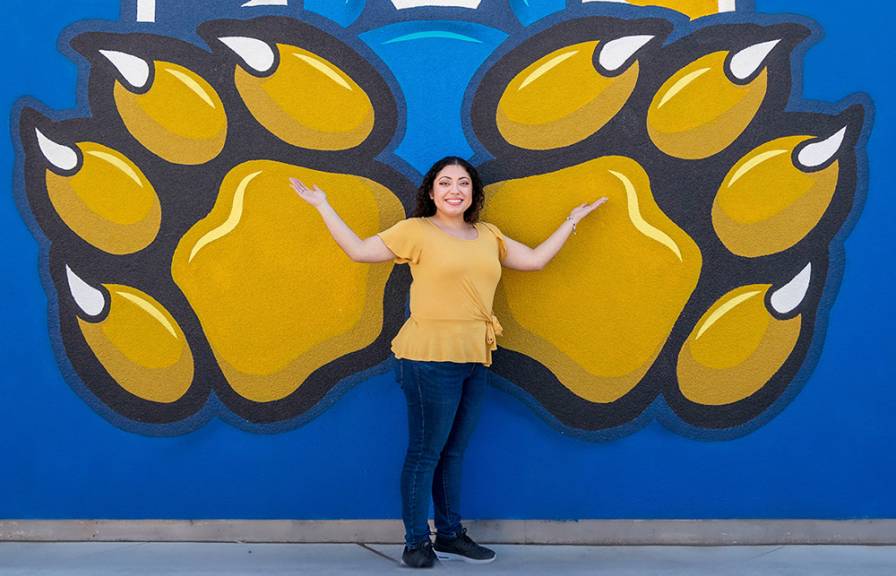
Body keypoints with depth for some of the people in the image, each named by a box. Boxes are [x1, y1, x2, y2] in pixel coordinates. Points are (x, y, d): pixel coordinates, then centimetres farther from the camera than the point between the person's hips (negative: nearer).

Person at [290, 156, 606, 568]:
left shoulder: (489, 236, 15)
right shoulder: (415, 231, -1)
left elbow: (535, 259, 18)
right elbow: (359, 250, -1)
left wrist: (573, 219, 23)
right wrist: (324, 207, -2)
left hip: (475, 362, 6)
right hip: (431, 359, -5)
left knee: (453, 452, 14)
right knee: (425, 452, 1)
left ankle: (450, 534, 27)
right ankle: (416, 541, 15)